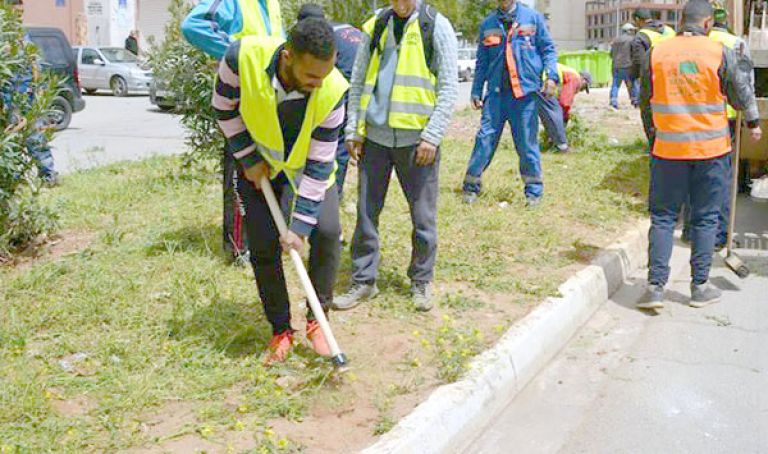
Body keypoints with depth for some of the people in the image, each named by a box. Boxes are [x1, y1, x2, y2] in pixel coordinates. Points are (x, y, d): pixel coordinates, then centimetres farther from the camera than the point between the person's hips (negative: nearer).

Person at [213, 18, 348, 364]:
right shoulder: (243, 57, -32)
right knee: (263, 246, -3)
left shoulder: (332, 91, -32)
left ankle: (316, 320, 2)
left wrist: (300, 225, -25)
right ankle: (281, 330, 14)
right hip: (259, 166, 1)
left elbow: (319, 165, -25)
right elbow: (224, 109, -11)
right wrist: (249, 159, -14)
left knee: (327, 231, -17)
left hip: (307, 165, 0)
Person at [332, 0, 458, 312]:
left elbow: (448, 87, -4)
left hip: (417, 139, -3)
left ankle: (421, 281, 22)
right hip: (375, 136, 3)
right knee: (366, 212, 7)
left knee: (423, 215, 5)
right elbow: (358, 82, 12)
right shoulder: (375, 26, 8)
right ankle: (364, 281, 19)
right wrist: (354, 130, 5)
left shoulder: (437, 27, -2)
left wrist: (432, 135, -11)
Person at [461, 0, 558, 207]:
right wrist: (476, 91, 10)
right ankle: (471, 186, 10)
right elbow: (482, 62, 15)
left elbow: (548, 49, 5)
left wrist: (552, 76, -9)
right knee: (485, 138, -2)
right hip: (496, 92, 2)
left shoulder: (533, 17, 5)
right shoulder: (488, 24, 11)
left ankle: (534, 190, 16)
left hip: (526, 91, -1)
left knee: (527, 143, 4)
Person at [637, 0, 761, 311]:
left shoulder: (655, 54, 0)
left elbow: (645, 102, 8)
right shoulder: (720, 54, -6)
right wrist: (753, 122, 22)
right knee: (705, 218, 10)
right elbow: (741, 95, 3)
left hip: (668, 149, 1)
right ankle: (700, 288, 16)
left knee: (663, 217, 8)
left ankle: (655, 286, 2)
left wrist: (652, 135, 21)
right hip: (711, 149, -1)